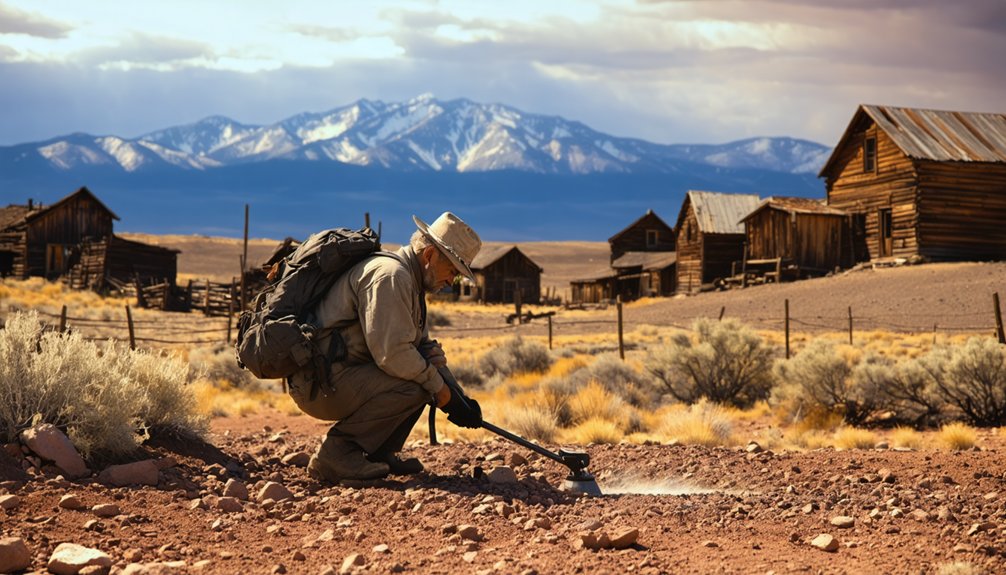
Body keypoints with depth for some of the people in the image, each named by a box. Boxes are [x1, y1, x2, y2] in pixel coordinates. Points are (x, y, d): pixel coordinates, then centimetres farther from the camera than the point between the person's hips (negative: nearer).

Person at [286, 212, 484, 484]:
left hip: (346, 375, 11)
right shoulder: (390, 275, -17)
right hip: (320, 383, -11)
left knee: (427, 375, 9)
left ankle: (377, 453, 9)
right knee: (413, 386, -25)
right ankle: (334, 452, -13)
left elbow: (420, 344, 20)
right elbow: (392, 353, -24)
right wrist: (439, 389, -14)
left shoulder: (410, 281, 18)